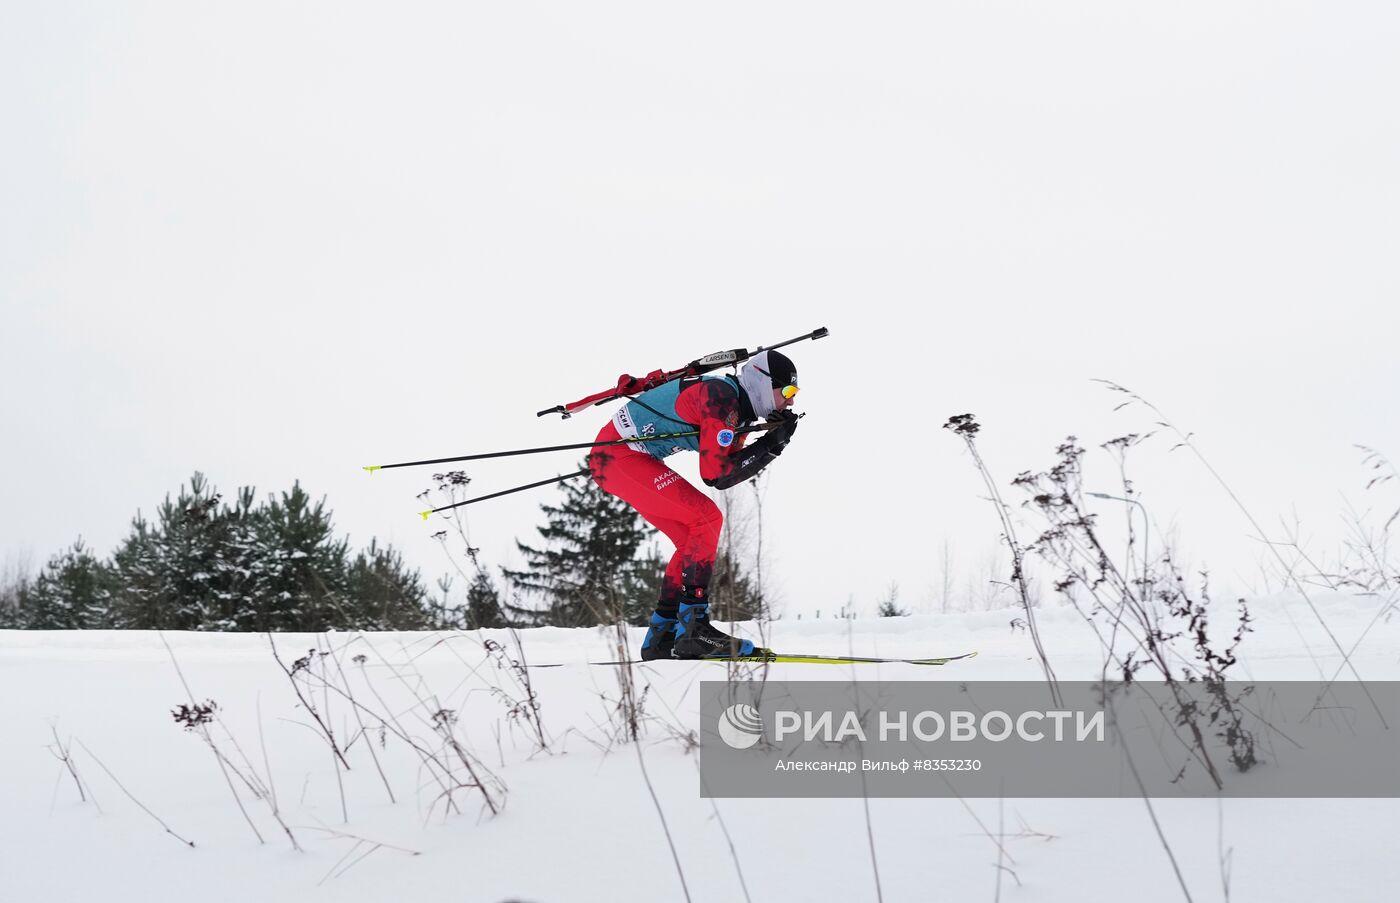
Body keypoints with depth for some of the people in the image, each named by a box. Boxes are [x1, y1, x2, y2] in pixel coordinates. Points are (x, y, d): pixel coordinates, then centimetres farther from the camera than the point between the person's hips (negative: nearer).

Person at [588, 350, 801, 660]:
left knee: (695, 537, 8)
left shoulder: (738, 408, 10)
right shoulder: (721, 398, -20)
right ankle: (692, 626, -17)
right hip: (618, 456, -11)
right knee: (707, 517, -17)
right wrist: (770, 445, -17)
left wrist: (773, 441, -1)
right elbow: (714, 473, -22)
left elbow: (727, 475, 7)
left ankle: (661, 634, 11)